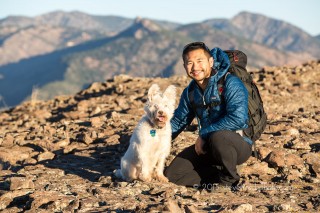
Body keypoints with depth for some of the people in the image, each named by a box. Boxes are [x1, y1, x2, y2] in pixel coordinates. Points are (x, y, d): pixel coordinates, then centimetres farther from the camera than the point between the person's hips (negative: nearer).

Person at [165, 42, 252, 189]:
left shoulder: (230, 83, -18)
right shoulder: (190, 92, 5)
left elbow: (238, 118, -31)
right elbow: (178, 121, 18)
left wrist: (204, 134, -25)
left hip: (239, 145, -6)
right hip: (208, 145, 6)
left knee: (218, 137, -40)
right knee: (172, 174, -7)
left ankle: (230, 179, -13)